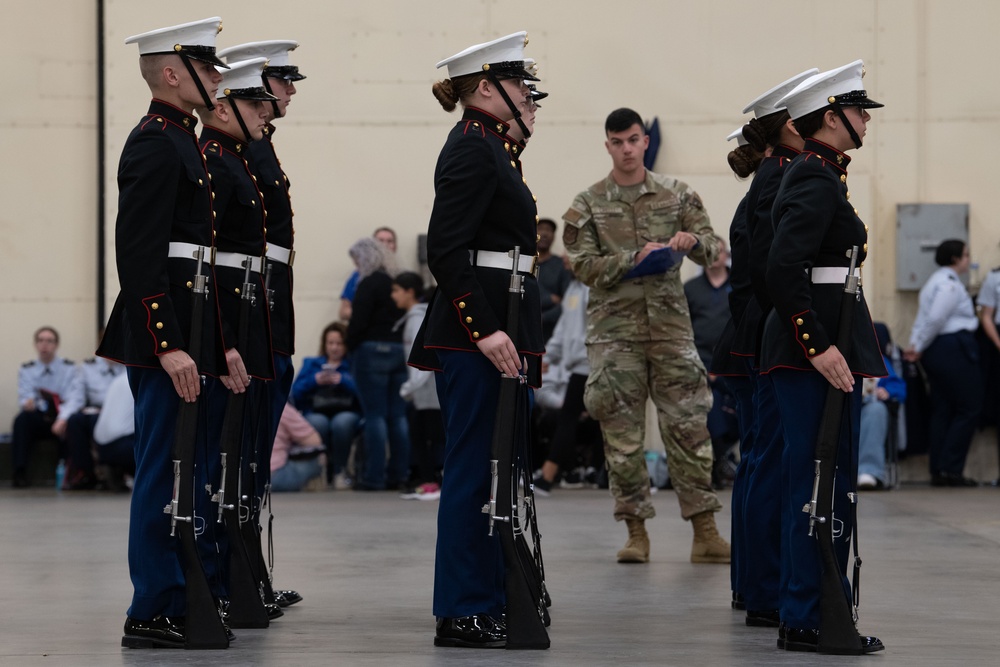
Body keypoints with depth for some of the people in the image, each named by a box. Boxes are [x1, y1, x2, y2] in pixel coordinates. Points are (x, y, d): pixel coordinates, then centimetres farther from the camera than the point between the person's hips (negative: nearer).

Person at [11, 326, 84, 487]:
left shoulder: (69, 369, 1)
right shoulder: (26, 370, 9)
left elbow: (75, 399, -12)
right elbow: (24, 397, -1)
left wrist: (63, 419, -32)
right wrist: (27, 403, -28)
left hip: (62, 418, -2)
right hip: (38, 419, 2)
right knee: (21, 420, -30)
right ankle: (19, 473, -30)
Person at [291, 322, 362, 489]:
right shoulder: (311, 364, 21)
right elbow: (296, 393, 7)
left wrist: (343, 381, -14)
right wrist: (314, 380, -8)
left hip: (346, 413, -1)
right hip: (316, 413, 1)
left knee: (341, 422, -36)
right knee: (318, 423, -34)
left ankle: (340, 471, -18)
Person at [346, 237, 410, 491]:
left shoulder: (369, 284, -11)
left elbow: (359, 320, -15)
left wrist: (350, 345, 0)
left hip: (373, 351, -7)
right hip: (400, 351, 7)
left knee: (375, 415, -4)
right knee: (398, 416, 9)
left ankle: (374, 476, -4)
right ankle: (398, 474, 11)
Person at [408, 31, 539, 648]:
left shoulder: (491, 147, 17)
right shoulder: (472, 149, -13)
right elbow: (446, 249, -20)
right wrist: (485, 331, -24)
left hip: (498, 329, 10)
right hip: (476, 331, -10)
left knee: (496, 469, 13)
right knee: (474, 469, -6)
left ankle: (489, 602, 19)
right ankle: (461, 614, -2)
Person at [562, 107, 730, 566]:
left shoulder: (677, 196, 8)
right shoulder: (588, 205, 4)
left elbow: (714, 252, 4)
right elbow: (584, 266, -5)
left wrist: (694, 241, -19)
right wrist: (634, 258, -18)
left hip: (671, 326, 1)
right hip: (614, 332, -1)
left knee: (688, 428, -1)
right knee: (623, 435, 0)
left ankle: (705, 532, 2)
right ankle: (636, 532, 9)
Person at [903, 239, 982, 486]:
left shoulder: (936, 281, 20)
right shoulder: (950, 283, -13)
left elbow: (923, 318, 16)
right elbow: (936, 319, -19)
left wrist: (915, 345, 6)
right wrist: (919, 348, -9)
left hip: (937, 351, 10)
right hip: (954, 349, -10)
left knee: (942, 410, 9)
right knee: (969, 408, -5)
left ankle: (938, 471, 8)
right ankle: (951, 469, -8)